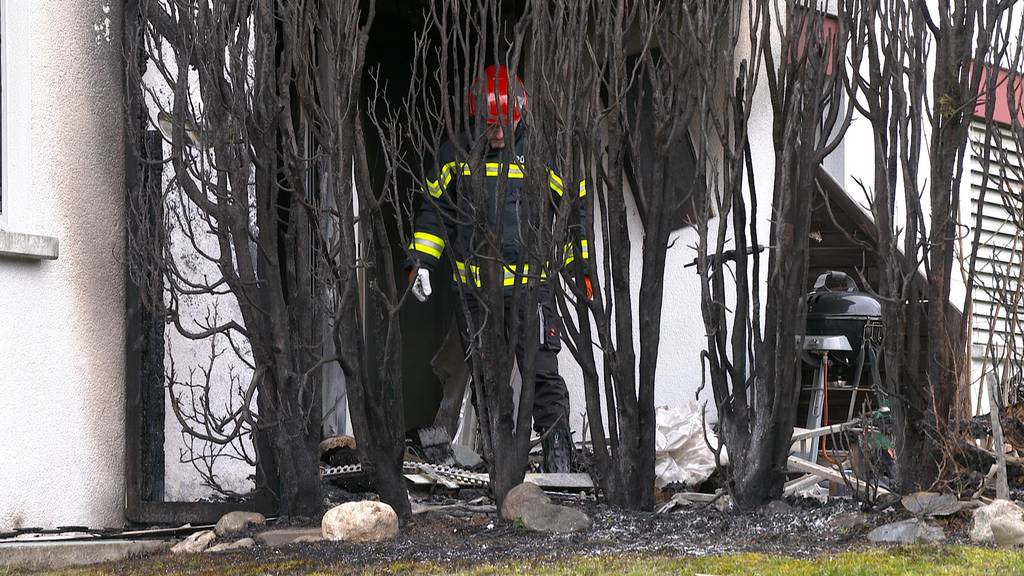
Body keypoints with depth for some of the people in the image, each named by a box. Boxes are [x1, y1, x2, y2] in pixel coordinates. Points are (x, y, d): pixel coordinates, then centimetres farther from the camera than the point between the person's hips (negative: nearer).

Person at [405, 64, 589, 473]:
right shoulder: (455, 156, 5)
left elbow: (576, 207, 8)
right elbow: (432, 209, 16)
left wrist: (583, 265, 7)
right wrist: (420, 260, 7)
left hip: (530, 281, -3)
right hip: (473, 285, 3)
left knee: (541, 373, -9)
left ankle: (558, 451, -6)